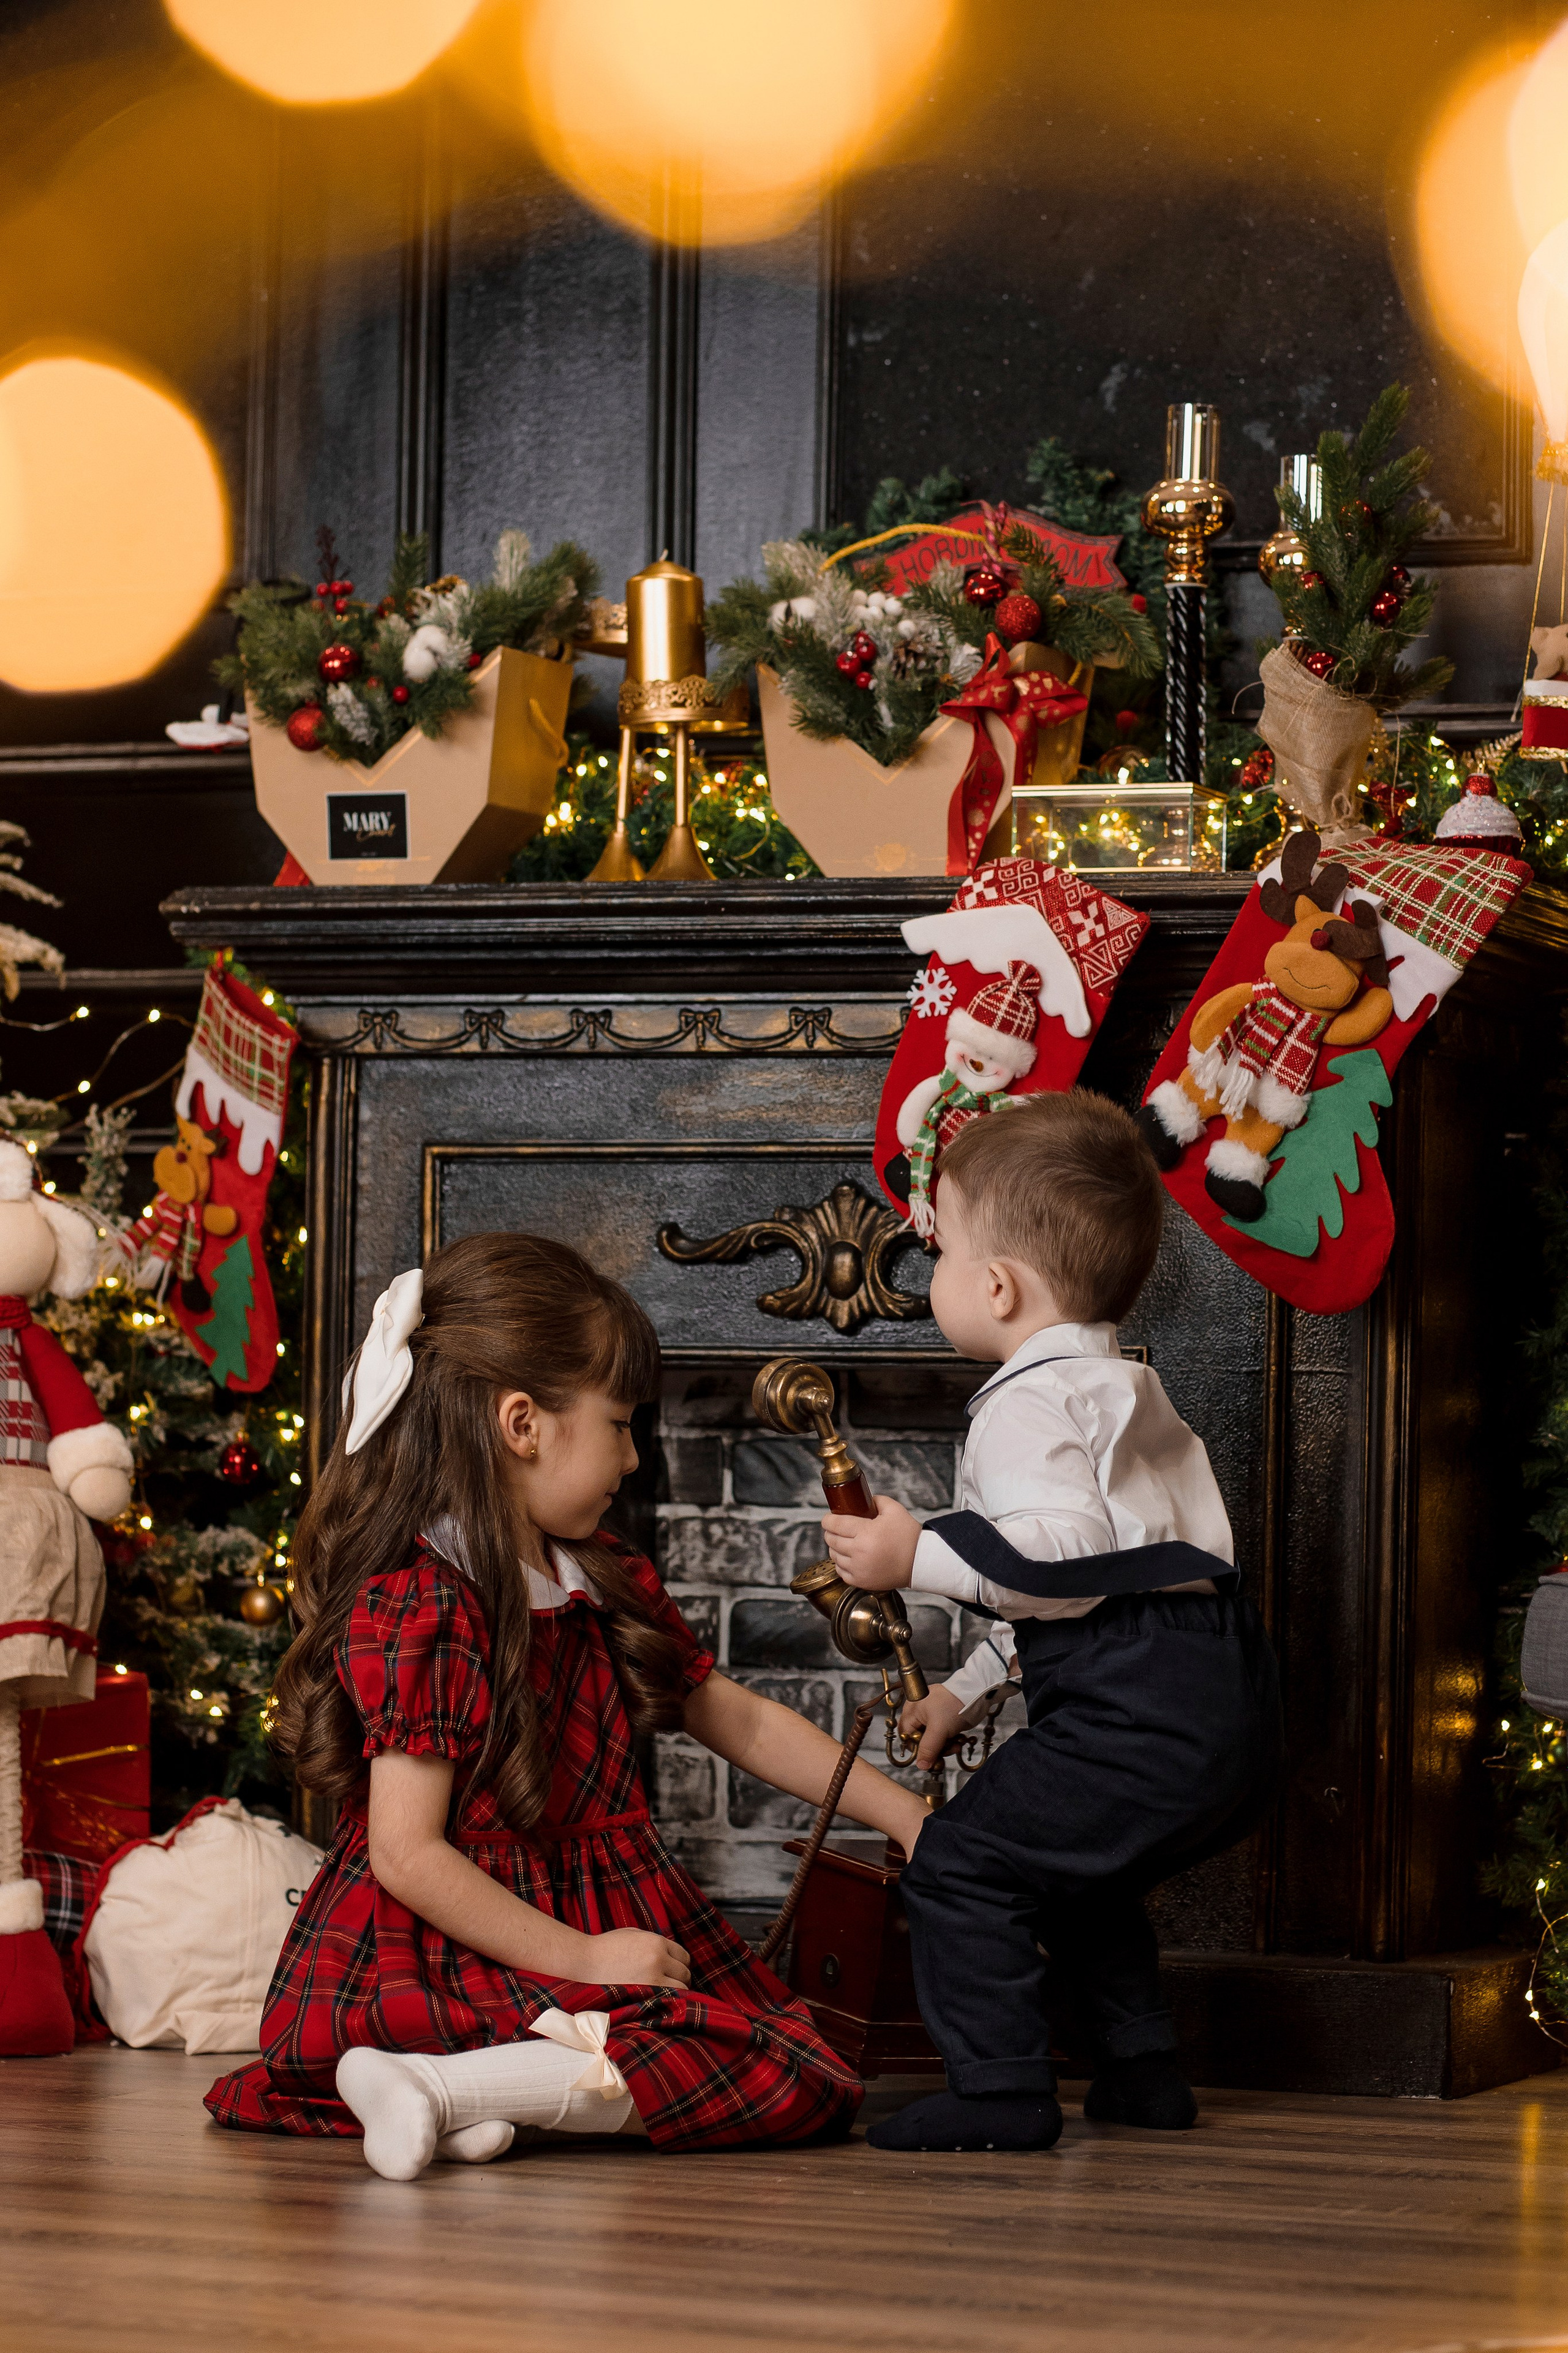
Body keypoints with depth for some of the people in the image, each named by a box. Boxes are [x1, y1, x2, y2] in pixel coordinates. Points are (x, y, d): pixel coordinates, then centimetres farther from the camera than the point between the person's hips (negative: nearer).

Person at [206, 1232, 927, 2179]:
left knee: (805, 2076, -12)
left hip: (609, 1918, 10)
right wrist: (582, 1959, -17)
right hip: (454, 1952, -10)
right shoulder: (420, 1610, -15)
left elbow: (741, 1719, 23)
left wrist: (909, 1817, 20)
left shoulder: (608, 1583, 12)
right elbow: (408, 1854, -19)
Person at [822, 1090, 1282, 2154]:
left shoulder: (1028, 1406, -8)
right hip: (1224, 1707, 11)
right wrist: (969, 1686, 36)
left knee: (961, 1862, -6)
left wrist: (921, 1555, -17)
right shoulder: (1121, 1387, 27)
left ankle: (1001, 2089, -7)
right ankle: (1142, 2066, 31)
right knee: (1076, 1875, 29)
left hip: (1142, 1713, -11)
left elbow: (1063, 1552, -23)